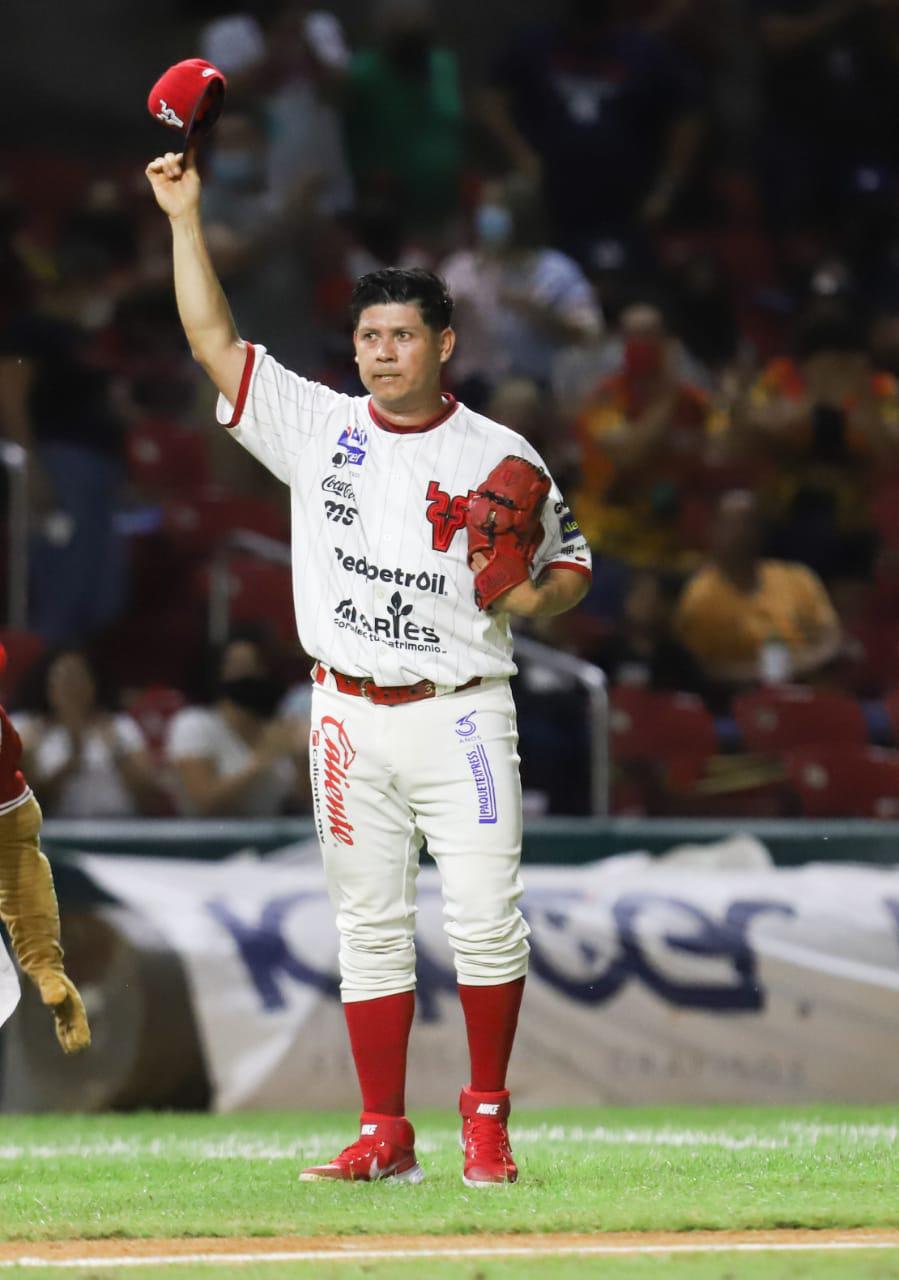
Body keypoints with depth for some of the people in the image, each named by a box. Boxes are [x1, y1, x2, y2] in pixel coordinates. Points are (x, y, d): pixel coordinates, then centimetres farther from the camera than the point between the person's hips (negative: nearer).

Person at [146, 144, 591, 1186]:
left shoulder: (501, 456, 2)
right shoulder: (316, 426, 7)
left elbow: (570, 565, 10)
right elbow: (212, 339, 4)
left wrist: (527, 600, -12)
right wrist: (186, 217, 0)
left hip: (461, 712, -2)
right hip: (349, 716, 2)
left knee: (485, 920, -10)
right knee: (369, 929, 4)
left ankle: (487, 1115, 5)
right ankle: (385, 1136, 8)